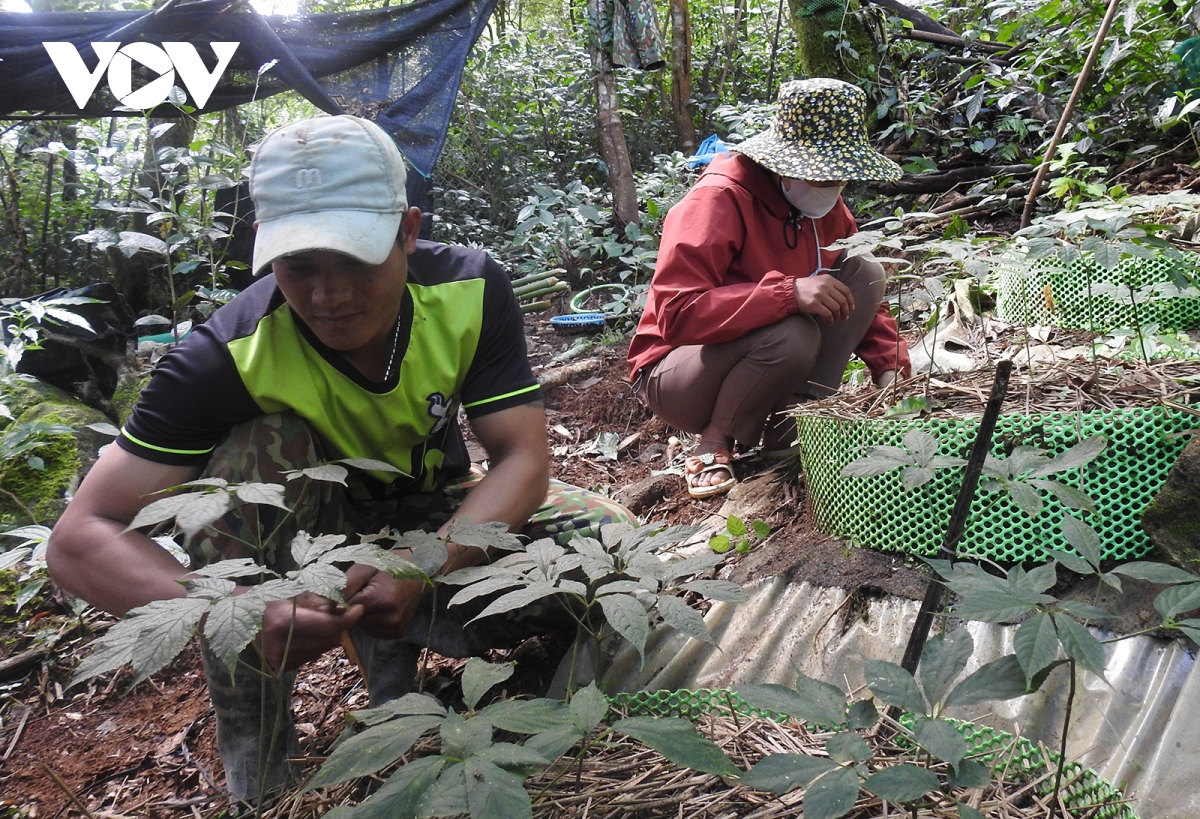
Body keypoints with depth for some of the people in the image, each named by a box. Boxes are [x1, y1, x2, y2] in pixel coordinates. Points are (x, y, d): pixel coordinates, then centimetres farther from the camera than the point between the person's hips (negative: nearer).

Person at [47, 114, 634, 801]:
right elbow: (80, 541, -29)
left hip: (440, 521, 2)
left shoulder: (470, 289, -21)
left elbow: (524, 457, -22)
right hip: (311, 531, -1)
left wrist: (420, 571, -40)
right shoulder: (232, 355, -27)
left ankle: (393, 644, -1)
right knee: (256, 451, -34)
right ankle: (255, 778, -21)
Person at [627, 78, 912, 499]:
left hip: (758, 365, 7)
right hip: (674, 373, -7)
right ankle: (714, 442, -10)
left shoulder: (825, 205, 0)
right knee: (790, 334, -37)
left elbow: (858, 294, 8)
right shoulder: (717, 201, -24)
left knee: (865, 272, -8)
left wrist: (890, 366, -9)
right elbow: (676, 313, -35)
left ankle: (788, 429, -9)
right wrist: (788, 292, -42)